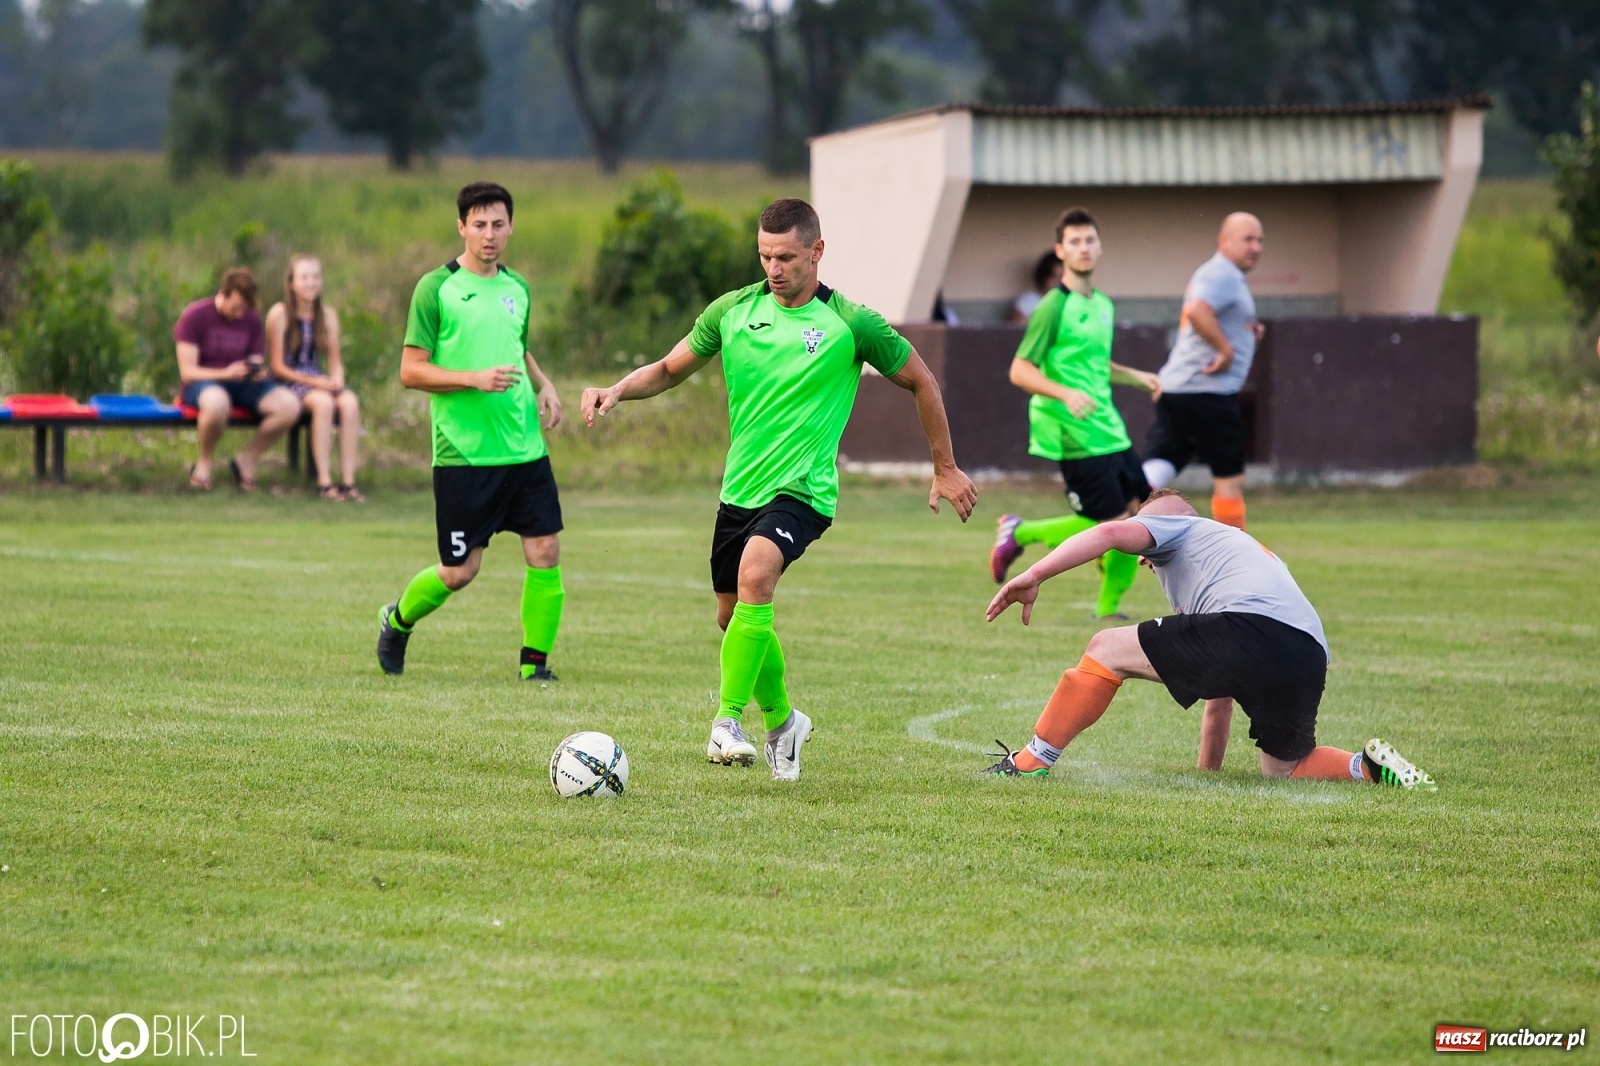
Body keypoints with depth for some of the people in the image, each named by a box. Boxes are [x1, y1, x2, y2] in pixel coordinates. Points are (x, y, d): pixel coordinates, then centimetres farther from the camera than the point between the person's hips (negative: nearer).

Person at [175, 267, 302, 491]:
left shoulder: (252, 320, 9)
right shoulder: (194, 316, -7)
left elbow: (256, 367, 12)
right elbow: (187, 372, -13)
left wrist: (257, 371, -15)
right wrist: (226, 374, -28)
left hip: (241, 385, 5)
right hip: (203, 384, -5)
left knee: (289, 405, -23)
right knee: (217, 401, -45)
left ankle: (248, 460, -1)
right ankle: (204, 464, -17)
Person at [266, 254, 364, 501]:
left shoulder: (328, 316, 12)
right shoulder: (279, 314, -4)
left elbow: (335, 361, 14)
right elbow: (278, 366, -6)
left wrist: (336, 378, -10)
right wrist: (313, 382, -17)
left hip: (319, 381, 5)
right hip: (290, 382, -5)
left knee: (350, 402, -29)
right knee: (323, 402, -36)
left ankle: (348, 481, -30)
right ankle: (324, 482, -34)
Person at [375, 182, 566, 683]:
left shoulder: (517, 287, 12)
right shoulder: (436, 288, -6)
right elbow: (411, 370, -8)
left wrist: (543, 384, 9)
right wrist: (476, 379, -19)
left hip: (525, 449, 5)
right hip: (463, 454, -5)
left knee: (545, 553, -5)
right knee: (459, 571, 1)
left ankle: (535, 662, 8)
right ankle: (397, 620, 30)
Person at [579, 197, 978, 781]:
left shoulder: (851, 325, -9)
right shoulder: (732, 311, 1)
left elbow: (921, 382, 4)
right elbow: (670, 370, 14)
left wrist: (946, 468, 8)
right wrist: (616, 391, -6)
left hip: (801, 490, -5)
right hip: (739, 488, 5)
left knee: (756, 574, -31)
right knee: (733, 616, 12)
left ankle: (728, 721, -28)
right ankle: (781, 721, 38)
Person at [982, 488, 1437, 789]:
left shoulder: (1176, 525, 24)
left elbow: (1112, 533, 0)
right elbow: (1220, 701, 47)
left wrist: (1033, 576, -4)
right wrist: (1208, 772, 49)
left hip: (1251, 622, -8)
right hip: (1310, 662, 8)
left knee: (1107, 649, 2)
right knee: (1282, 768, 29)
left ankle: (1032, 763, -1)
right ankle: (1367, 767, 7)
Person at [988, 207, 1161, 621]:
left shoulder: (1103, 305, 14)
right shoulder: (1054, 306, -12)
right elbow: (1020, 371, -15)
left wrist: (1134, 376, 18)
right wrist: (1066, 394, -27)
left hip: (1111, 431, 8)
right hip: (1077, 438, -8)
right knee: (1109, 525, -10)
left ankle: (1107, 609, 16)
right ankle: (1021, 534, 9)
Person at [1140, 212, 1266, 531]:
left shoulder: (1224, 276, 22)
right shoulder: (1223, 274, -10)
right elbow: (1196, 311, -28)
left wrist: (1247, 332, 17)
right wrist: (1226, 349, -21)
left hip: (1174, 388, 9)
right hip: (1208, 392, -9)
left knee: (1153, 475, -1)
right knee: (1230, 479, 4)